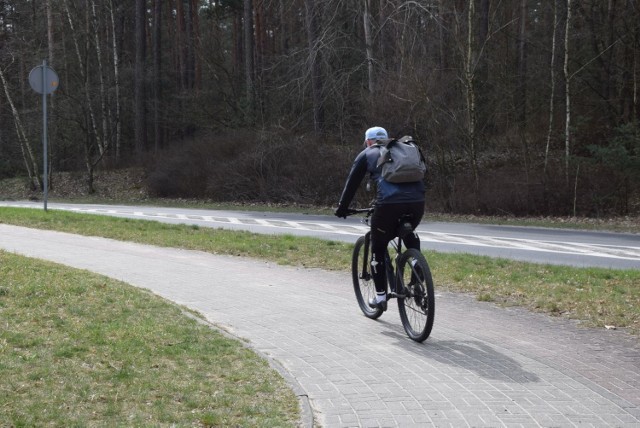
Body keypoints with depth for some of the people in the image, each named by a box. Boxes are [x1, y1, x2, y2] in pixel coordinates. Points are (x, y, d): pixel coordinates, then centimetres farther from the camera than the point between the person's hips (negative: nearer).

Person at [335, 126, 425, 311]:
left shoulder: (367, 154, 19)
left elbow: (352, 183, 21)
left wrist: (342, 208, 31)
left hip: (389, 204, -4)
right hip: (417, 202, 4)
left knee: (378, 248, 16)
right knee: (409, 234, 34)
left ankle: (380, 295, 15)